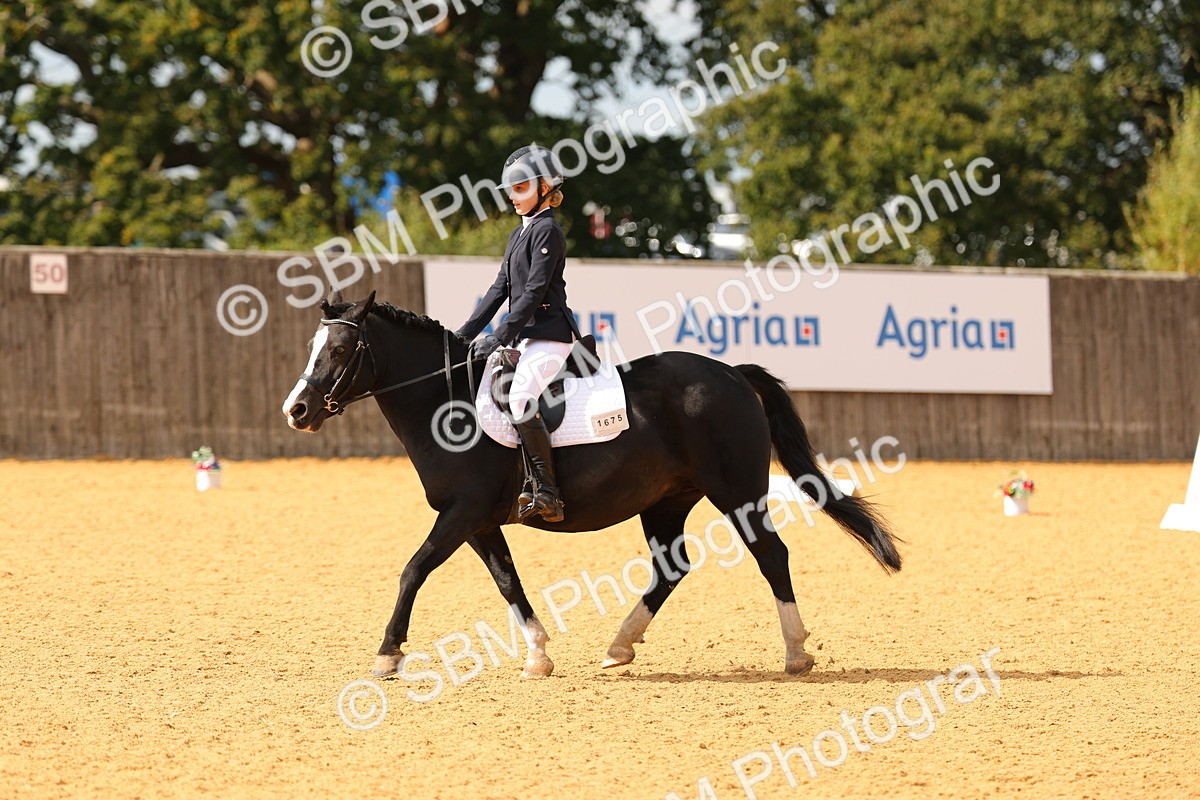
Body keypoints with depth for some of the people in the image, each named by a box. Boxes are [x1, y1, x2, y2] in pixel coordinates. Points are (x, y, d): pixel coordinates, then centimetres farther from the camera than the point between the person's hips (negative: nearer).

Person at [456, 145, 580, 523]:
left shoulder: (548, 231, -9)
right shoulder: (520, 234, 20)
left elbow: (534, 292, -16)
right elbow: (500, 289, 18)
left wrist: (500, 336, -20)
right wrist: (467, 333, 9)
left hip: (549, 335, -11)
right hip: (525, 336, 11)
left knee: (520, 397, -28)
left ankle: (547, 493, -27)